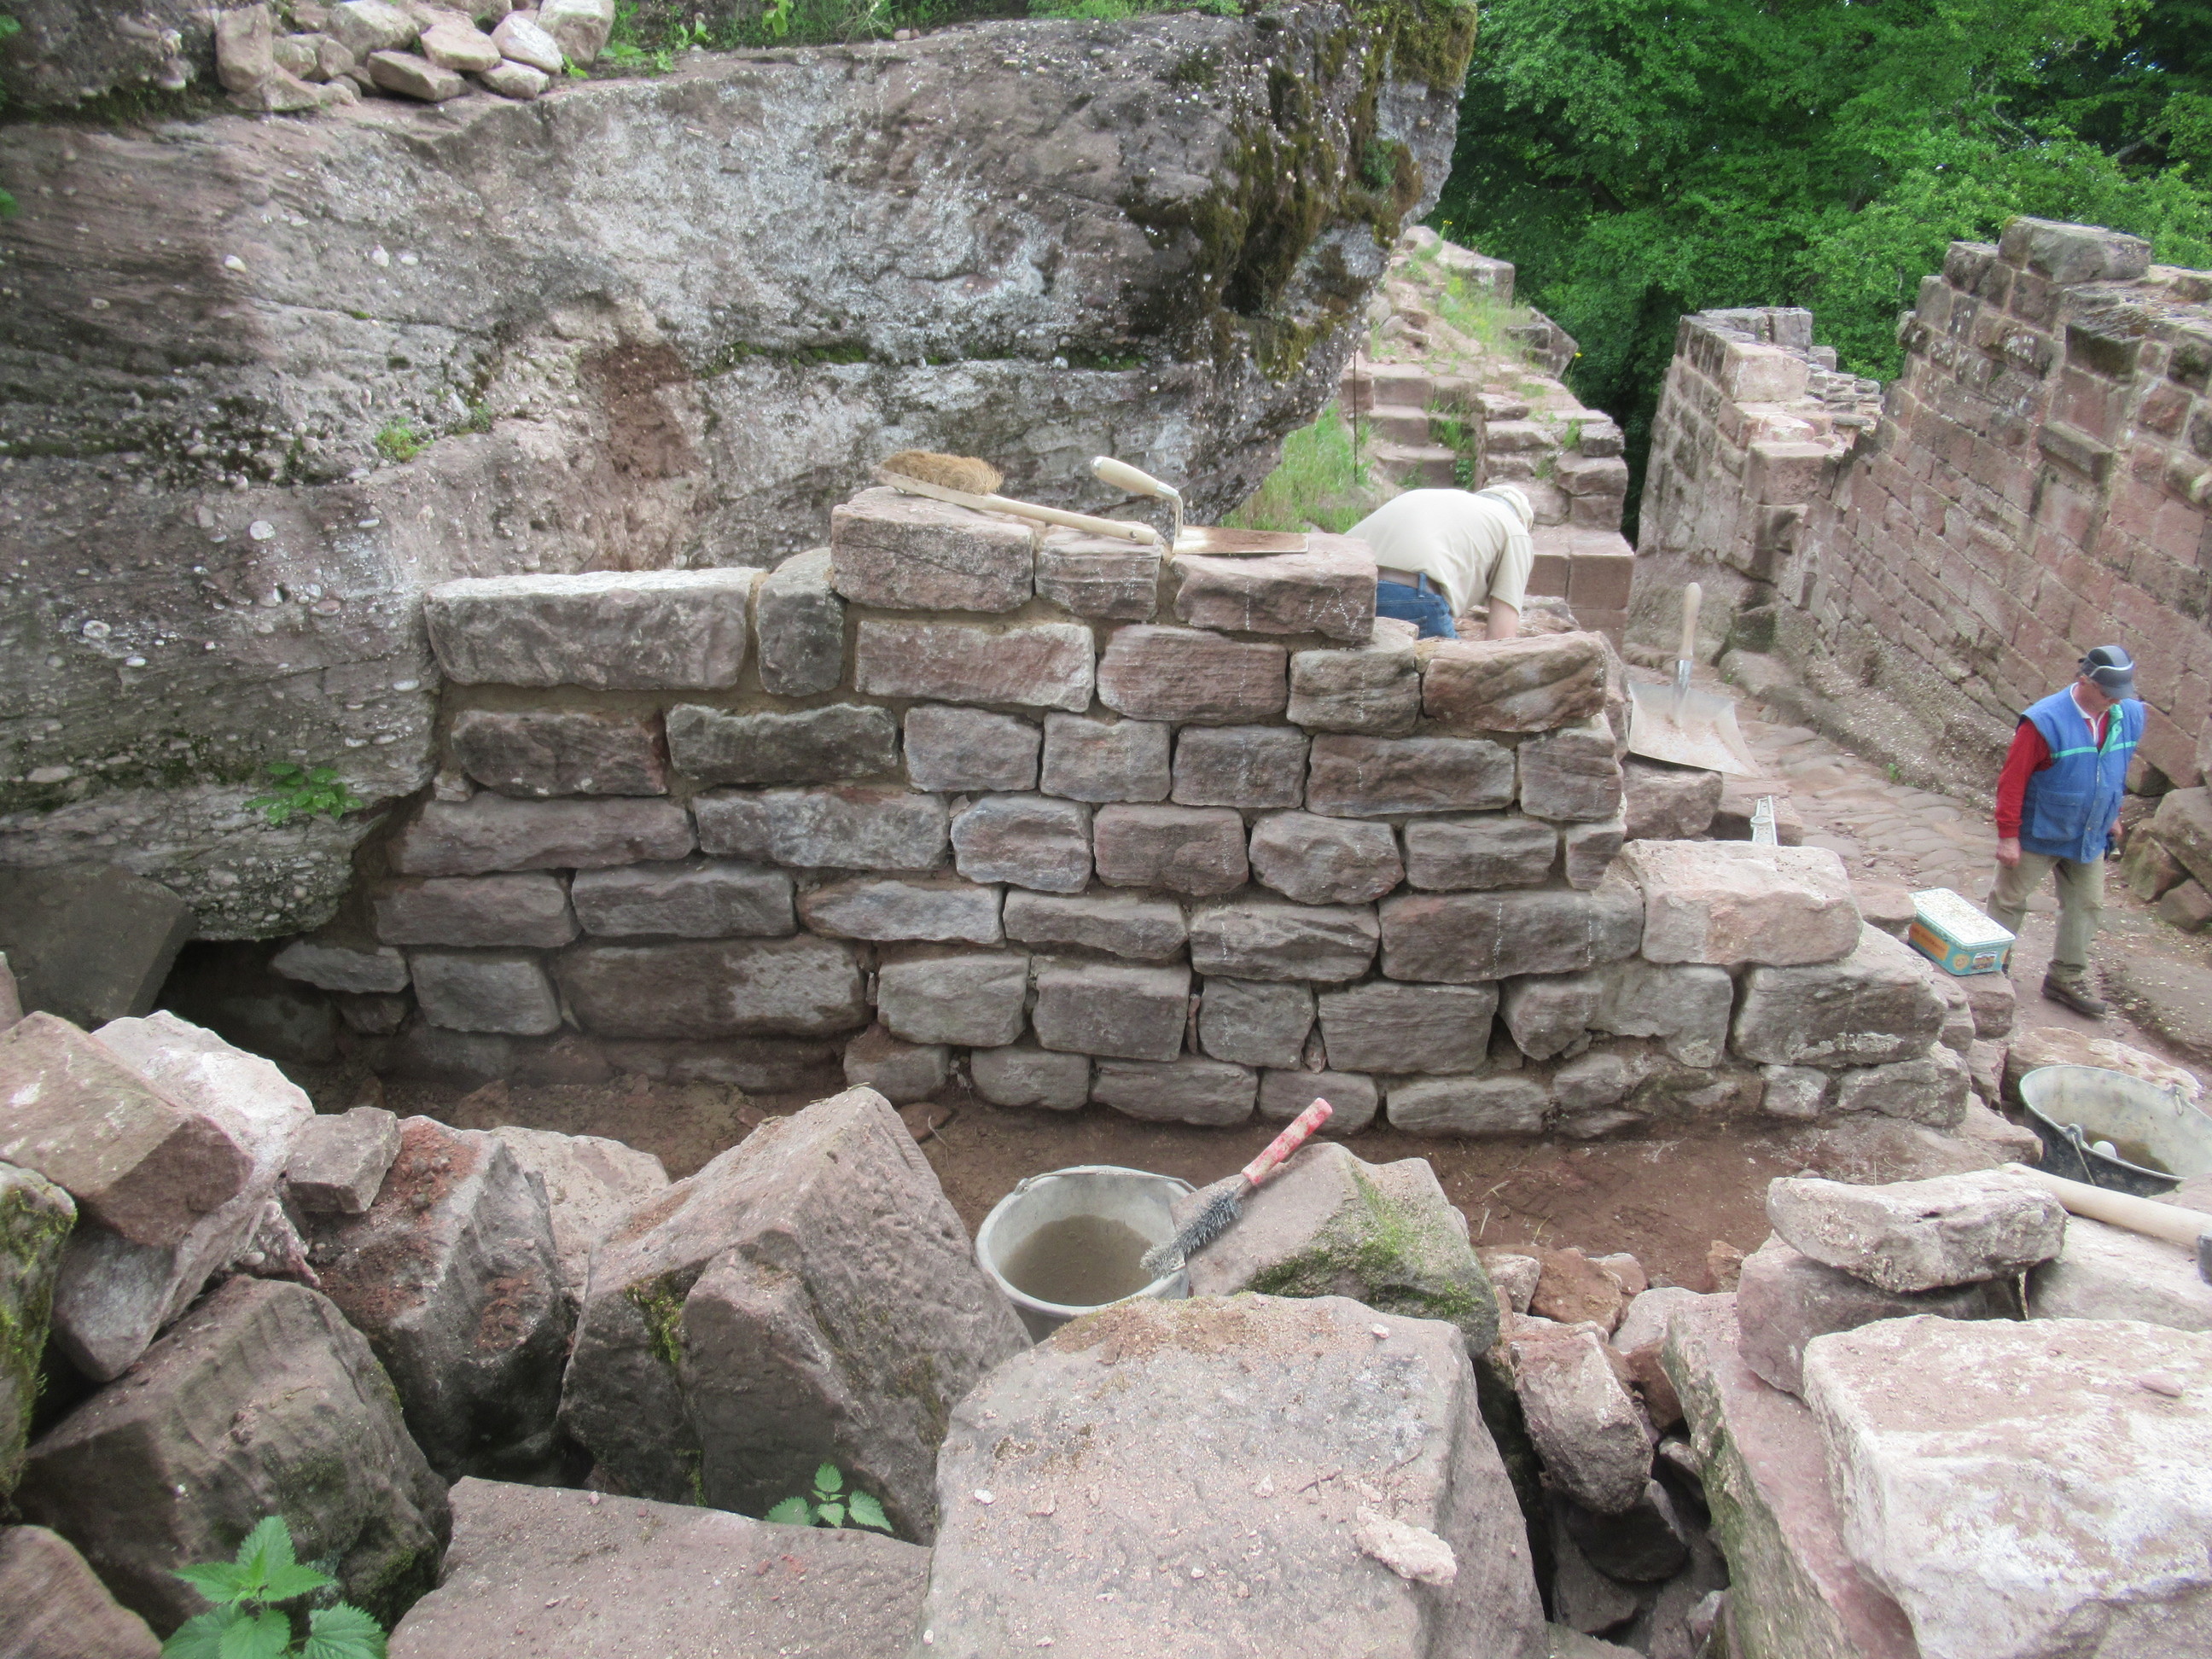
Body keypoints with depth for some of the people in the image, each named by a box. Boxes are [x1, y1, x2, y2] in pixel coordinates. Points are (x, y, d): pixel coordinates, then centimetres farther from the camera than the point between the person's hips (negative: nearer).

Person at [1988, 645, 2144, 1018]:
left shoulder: (2130, 716, -4)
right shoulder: (2045, 721, -24)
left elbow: (2120, 772, 14)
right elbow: (2012, 780, -20)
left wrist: (2112, 815, 20)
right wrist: (2008, 834, -19)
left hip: (2090, 837, 6)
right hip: (2038, 833, -6)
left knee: (2086, 904, 12)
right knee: (2009, 902, 6)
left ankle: (2067, 979, 25)